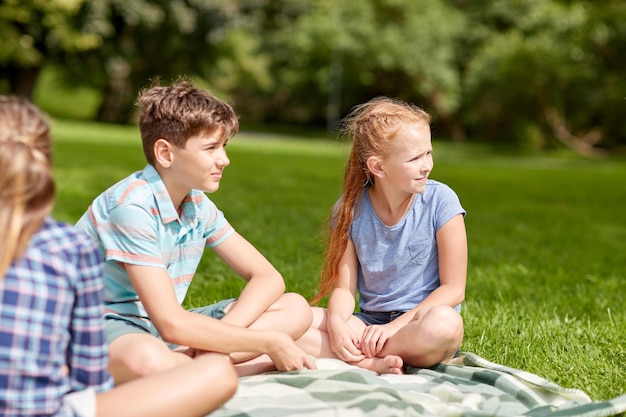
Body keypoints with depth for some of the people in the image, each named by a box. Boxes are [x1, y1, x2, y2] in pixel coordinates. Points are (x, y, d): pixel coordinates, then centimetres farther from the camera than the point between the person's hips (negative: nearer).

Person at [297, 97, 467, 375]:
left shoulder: (440, 201, -9)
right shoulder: (350, 210, -1)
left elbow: (453, 288, -8)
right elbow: (344, 287, 0)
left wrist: (394, 325, -18)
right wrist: (336, 322, -23)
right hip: (368, 322, 2)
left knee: (444, 322, -38)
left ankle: (354, 356, -19)